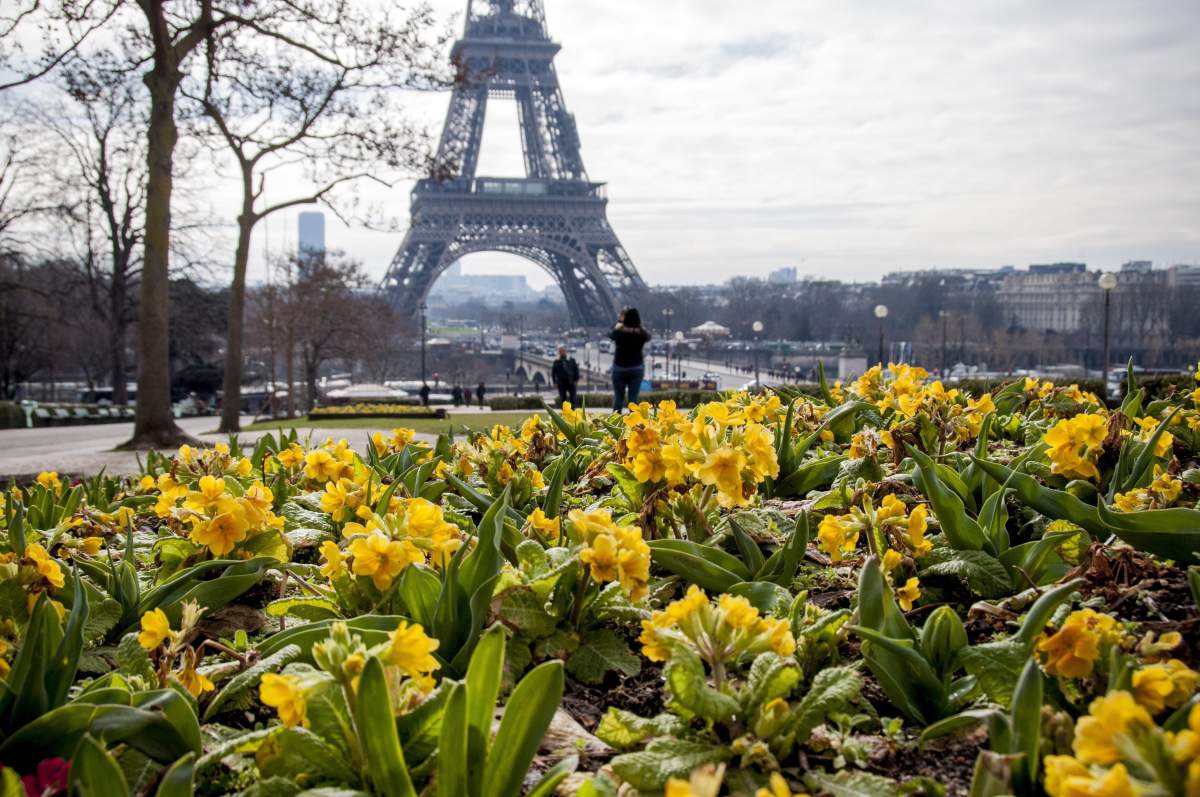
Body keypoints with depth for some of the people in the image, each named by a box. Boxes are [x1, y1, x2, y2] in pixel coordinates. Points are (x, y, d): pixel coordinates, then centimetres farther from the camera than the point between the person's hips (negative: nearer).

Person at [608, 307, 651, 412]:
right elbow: (648, 336, 16)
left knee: (618, 398, 4)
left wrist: (619, 322, 19)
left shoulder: (619, 331, -11)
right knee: (633, 398, 3)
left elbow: (610, 335, 11)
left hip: (620, 368, -1)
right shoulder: (641, 333, -7)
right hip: (637, 368, 1)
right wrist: (639, 325, 15)